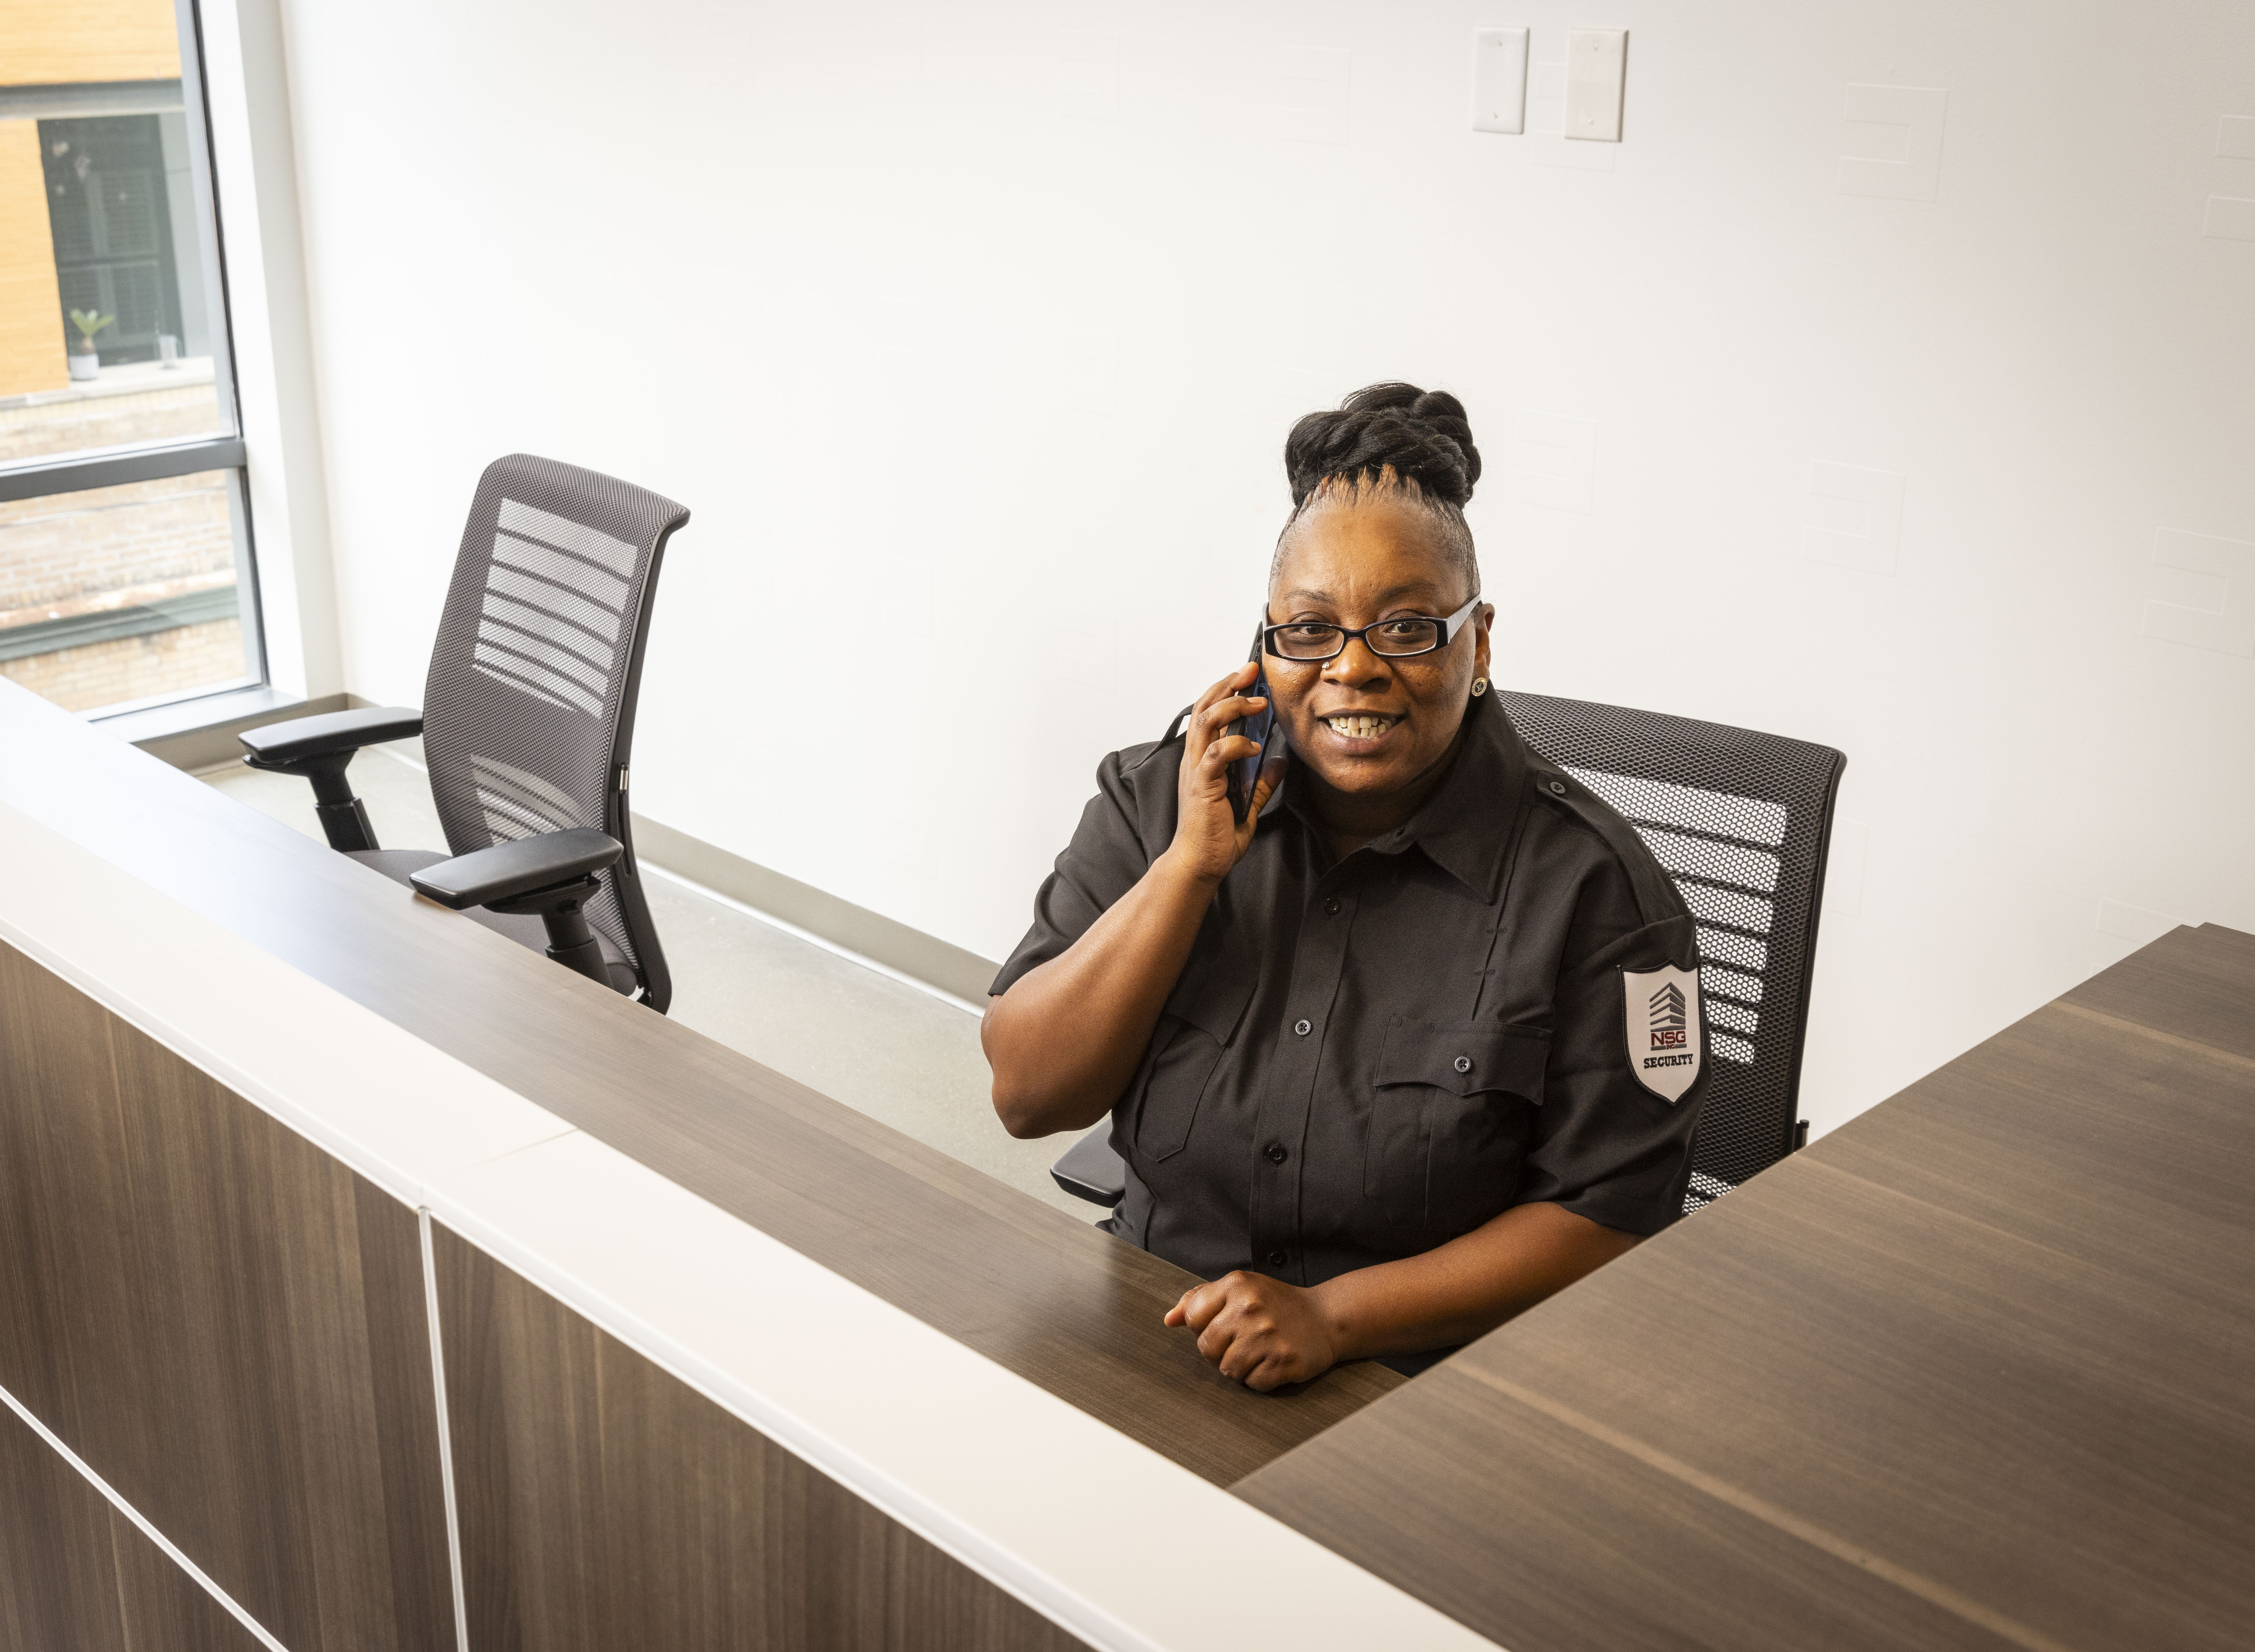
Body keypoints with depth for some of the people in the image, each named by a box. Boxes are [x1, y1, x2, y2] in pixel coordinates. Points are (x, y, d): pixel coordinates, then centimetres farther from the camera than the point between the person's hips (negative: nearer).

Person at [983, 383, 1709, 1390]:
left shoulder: (1588, 885, -7)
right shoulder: (1157, 800, 3)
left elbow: (1608, 1220, -6)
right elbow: (1027, 1097, -2)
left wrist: (1334, 1316, -16)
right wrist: (1192, 866, -12)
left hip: (1431, 1390, -2)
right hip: (1154, 1343, 3)